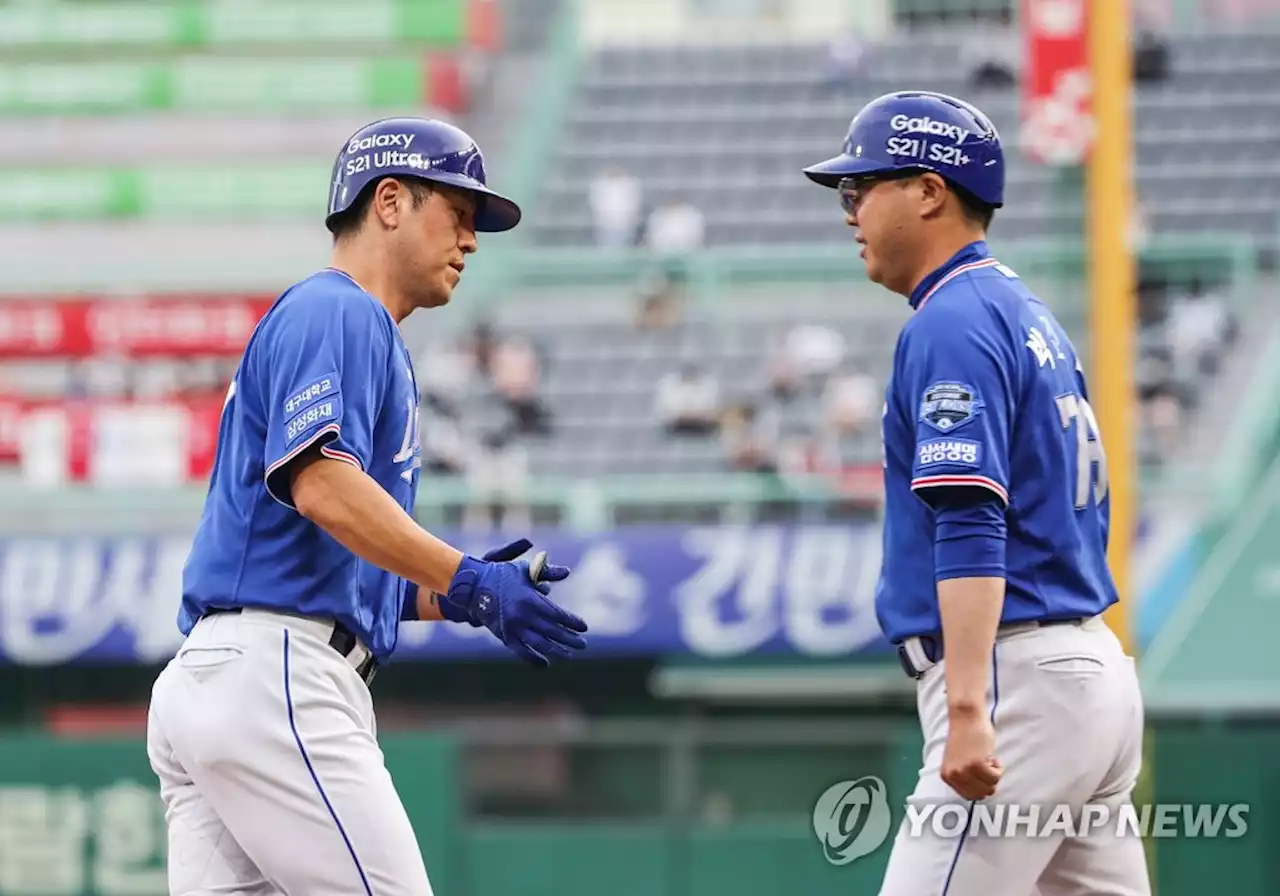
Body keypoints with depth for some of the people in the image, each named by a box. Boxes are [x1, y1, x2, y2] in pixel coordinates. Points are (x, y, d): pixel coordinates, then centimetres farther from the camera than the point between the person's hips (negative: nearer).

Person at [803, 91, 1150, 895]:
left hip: (1017, 677, -10)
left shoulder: (952, 325, -12)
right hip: (1094, 669, 10)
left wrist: (966, 708, -29)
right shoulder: (1030, 315, 19)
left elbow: (972, 530, -22)